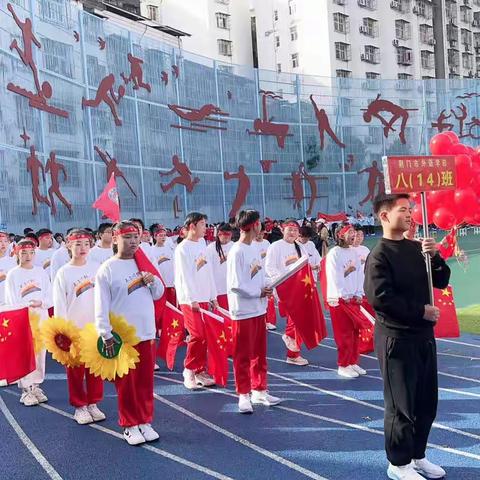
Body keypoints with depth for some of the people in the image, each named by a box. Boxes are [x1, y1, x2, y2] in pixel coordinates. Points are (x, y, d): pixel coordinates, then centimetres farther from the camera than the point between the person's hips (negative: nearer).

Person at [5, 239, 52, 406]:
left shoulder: (41, 272, 7)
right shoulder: (12, 274, -1)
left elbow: (50, 297, 4)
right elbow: (12, 301, -6)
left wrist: (40, 303, -14)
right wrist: (28, 309, -13)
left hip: (41, 317, 3)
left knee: (40, 352, 6)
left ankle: (36, 386, 18)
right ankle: (26, 389, 5)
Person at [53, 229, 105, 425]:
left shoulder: (96, 268, 3)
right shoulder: (63, 272, -2)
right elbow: (59, 304, -3)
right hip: (73, 329, -2)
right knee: (75, 369, 5)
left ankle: (93, 403, 22)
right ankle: (79, 406, 18)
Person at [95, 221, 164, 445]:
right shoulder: (107, 269, -7)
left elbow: (158, 294, 14)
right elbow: (101, 306, -9)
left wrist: (154, 281, -8)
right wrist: (106, 336, -13)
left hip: (146, 333, 5)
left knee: (145, 380, 11)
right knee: (126, 383, 5)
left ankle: (145, 422, 24)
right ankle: (130, 425, 19)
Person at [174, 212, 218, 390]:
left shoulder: (202, 243, 13)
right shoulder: (182, 248, -8)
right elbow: (185, 276, -13)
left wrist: (213, 296, 14)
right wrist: (192, 300, -16)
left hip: (204, 298, 7)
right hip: (189, 299, -7)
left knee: (204, 336, 6)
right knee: (198, 335, -12)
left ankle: (200, 371, 17)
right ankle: (189, 371, 5)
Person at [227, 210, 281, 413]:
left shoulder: (254, 248, 10)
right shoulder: (237, 251, -16)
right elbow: (235, 285, -19)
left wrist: (267, 288, -5)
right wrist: (259, 292, -13)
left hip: (259, 309, 8)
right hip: (243, 311, -8)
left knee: (260, 353, 16)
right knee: (243, 356, 4)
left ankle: (259, 391, 28)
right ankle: (244, 395, 16)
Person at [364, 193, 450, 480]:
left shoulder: (416, 248, 8)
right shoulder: (379, 255, -14)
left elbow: (442, 282, 11)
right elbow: (380, 297, -23)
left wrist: (434, 257, -8)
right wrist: (421, 311, -17)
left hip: (423, 334, 7)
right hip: (396, 338, -7)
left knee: (427, 400, 16)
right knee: (402, 403, 3)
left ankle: (417, 456, 34)